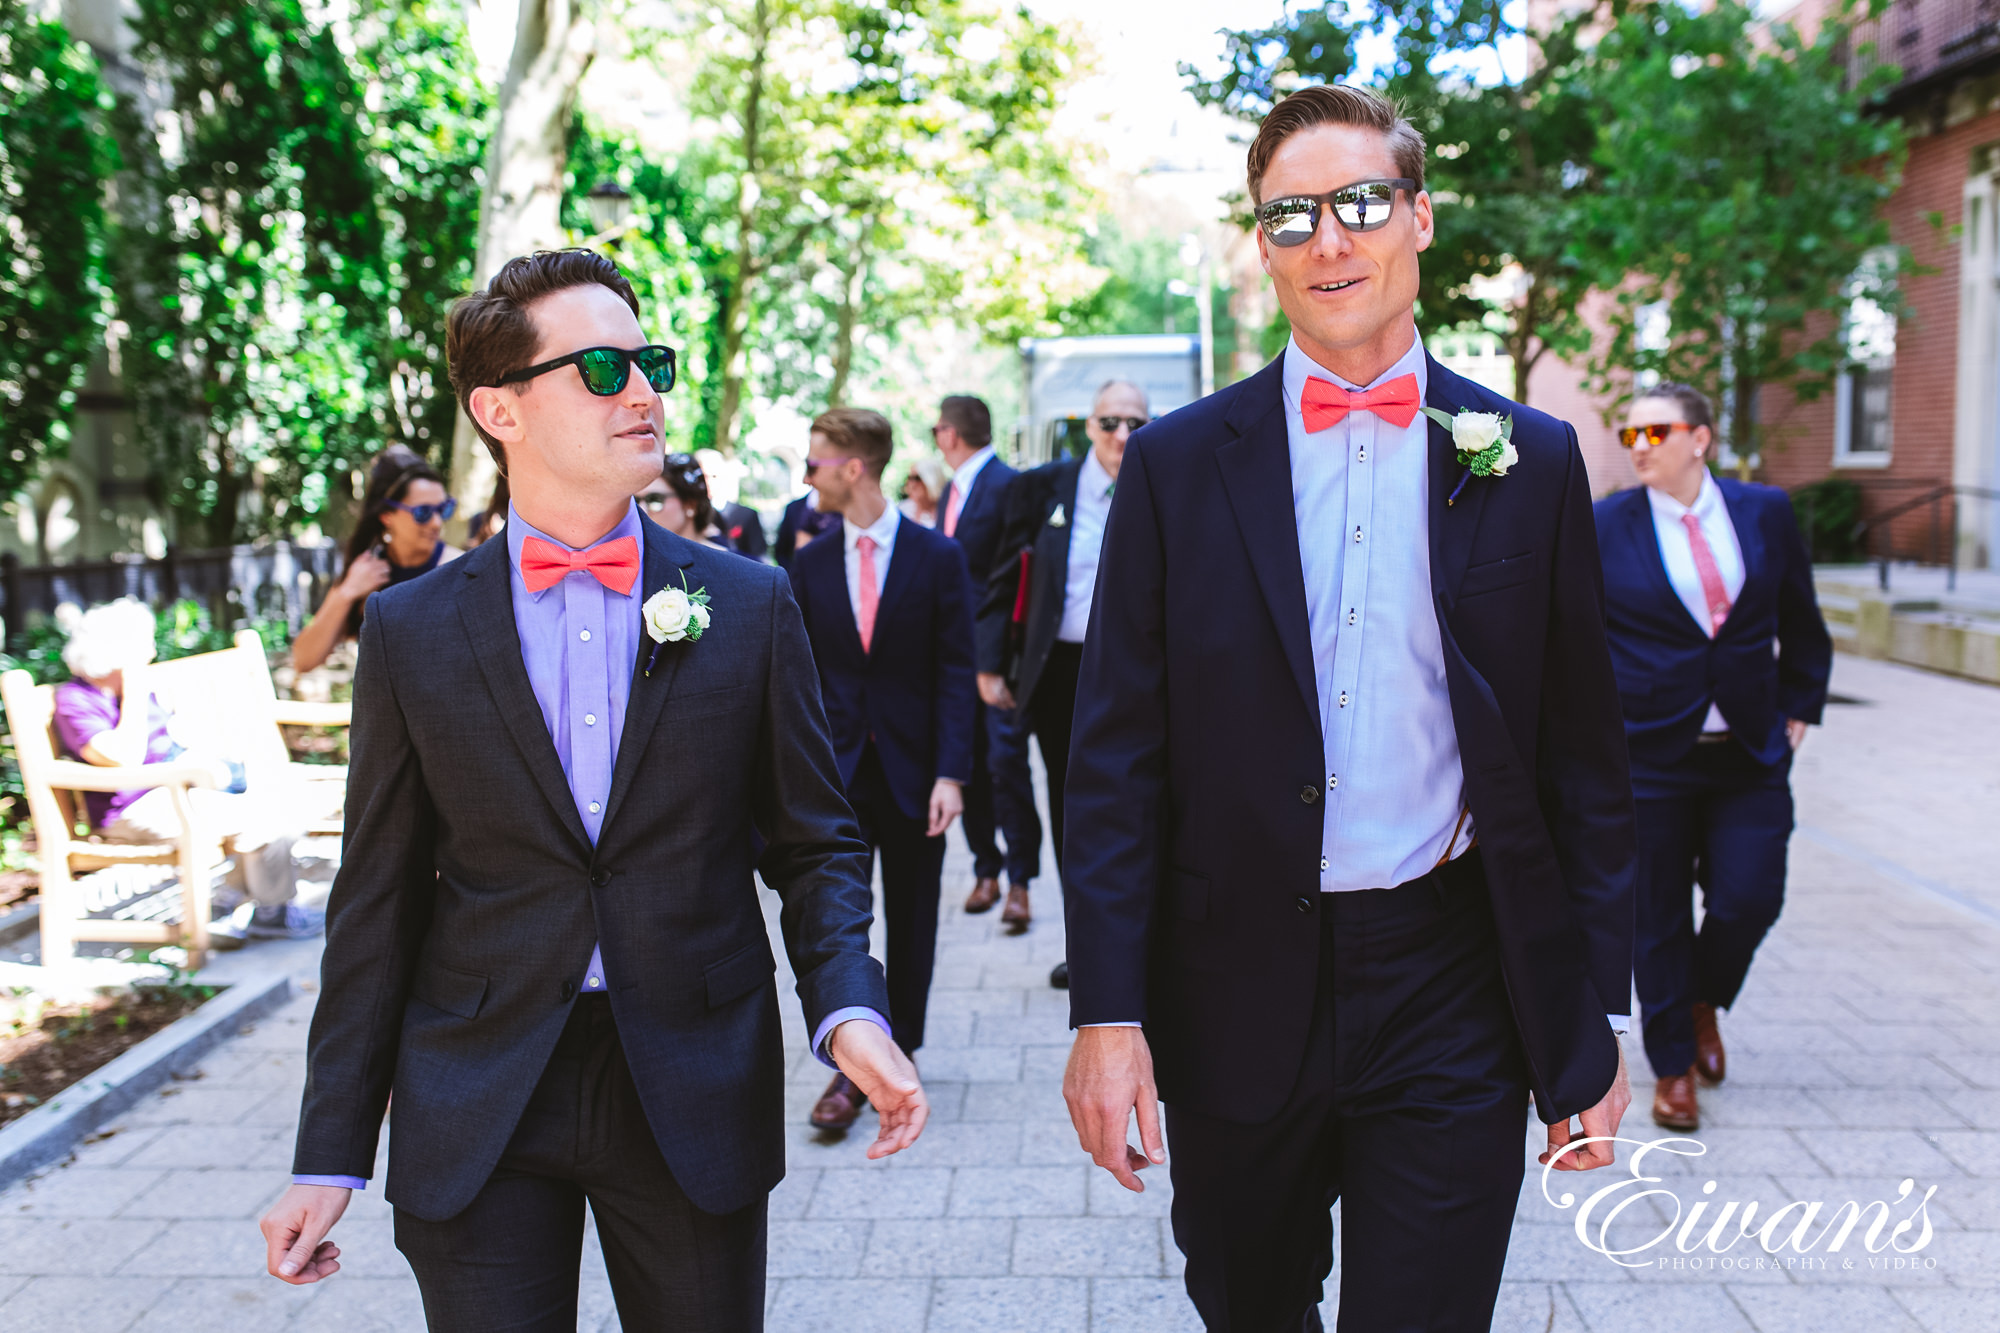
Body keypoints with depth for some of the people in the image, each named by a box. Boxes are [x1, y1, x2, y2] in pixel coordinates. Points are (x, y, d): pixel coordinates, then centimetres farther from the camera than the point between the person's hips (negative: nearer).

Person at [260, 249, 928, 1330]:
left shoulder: (750, 606, 0)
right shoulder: (411, 632, 0)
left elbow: (814, 843, 4)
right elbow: (379, 904, 3)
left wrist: (848, 1009, -14)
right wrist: (330, 1155, 3)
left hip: (698, 1101, 1)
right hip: (473, 1116, 0)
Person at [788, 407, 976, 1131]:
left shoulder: (938, 557, -4)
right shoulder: (810, 564, 5)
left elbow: (954, 672, -6)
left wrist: (950, 773, -14)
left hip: (912, 770, -1)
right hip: (838, 770, 2)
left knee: (911, 924, 10)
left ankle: (898, 1053, 27)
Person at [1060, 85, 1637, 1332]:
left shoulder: (1531, 461, 2)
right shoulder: (1179, 463, 0)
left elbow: (1585, 759, 5)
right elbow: (1118, 755, -2)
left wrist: (1598, 1016, 4)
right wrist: (1108, 1009, -7)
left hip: (1452, 1000, 0)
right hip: (1237, 995, 1)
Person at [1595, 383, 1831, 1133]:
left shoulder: (1765, 514, 4)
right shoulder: (1603, 527, -4)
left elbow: (1802, 625, 15)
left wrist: (1799, 708, 11)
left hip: (1750, 756, 2)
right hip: (1649, 757, -2)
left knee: (1749, 900, -4)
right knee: (1658, 920, 5)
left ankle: (1703, 1004, 29)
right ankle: (1672, 1067, 22)